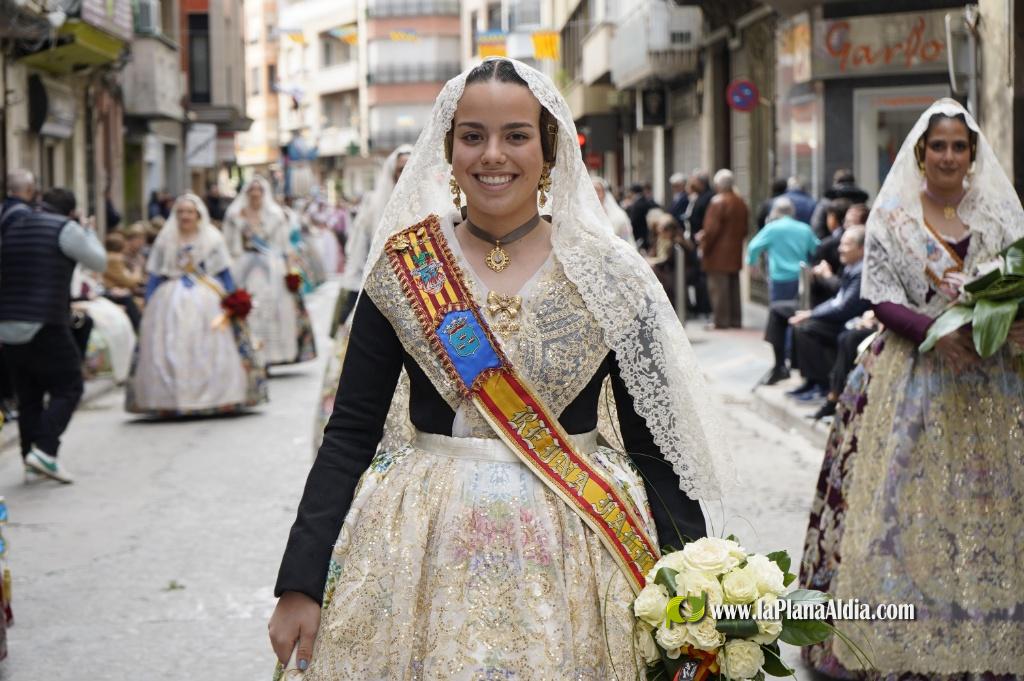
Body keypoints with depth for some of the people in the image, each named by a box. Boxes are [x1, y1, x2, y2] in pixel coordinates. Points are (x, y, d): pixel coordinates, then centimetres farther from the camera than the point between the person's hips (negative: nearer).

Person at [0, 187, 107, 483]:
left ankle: (30, 454, 12)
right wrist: (89, 234, 20)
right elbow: (99, 262, 4)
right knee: (67, 388, 1)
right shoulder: (64, 229, -6)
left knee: (28, 394, 13)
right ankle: (45, 450, -13)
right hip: (45, 326, -6)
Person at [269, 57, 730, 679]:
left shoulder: (609, 274, -2)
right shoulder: (403, 267, 0)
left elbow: (655, 443, 0)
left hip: (575, 552, 0)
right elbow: (350, 434, 0)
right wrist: (301, 586, -5)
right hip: (427, 552, 1)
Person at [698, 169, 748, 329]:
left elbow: (712, 228, -17)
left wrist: (704, 245, -6)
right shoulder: (741, 203, 9)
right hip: (735, 252, 8)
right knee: (733, 287, 13)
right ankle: (735, 320, 15)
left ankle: (721, 320, -5)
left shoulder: (718, 202, -15)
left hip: (718, 254, -8)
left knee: (718, 287, -4)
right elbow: (744, 228, 15)